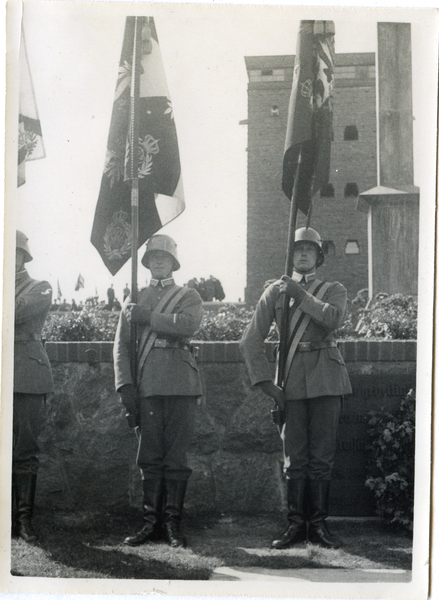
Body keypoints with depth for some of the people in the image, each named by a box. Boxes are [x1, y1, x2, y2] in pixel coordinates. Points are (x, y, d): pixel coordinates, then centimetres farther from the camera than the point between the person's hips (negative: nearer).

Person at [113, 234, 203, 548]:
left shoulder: (189, 296, 12)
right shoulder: (134, 301, 17)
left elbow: (188, 324, -12)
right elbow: (121, 345, 9)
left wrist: (147, 317, -10)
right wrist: (125, 385, -3)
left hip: (181, 384, -2)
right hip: (148, 386, 2)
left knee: (176, 456, -3)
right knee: (150, 457, 1)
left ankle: (173, 523, 2)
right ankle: (152, 522, 5)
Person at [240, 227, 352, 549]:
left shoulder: (334, 290, 12)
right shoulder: (275, 292, 11)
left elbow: (333, 318, -13)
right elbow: (251, 340, 7)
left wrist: (300, 294, -12)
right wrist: (265, 381, -2)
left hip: (326, 379, 0)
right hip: (292, 380, 0)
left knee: (322, 456, 0)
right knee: (295, 457, 0)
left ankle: (318, 523, 6)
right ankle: (296, 524, 6)